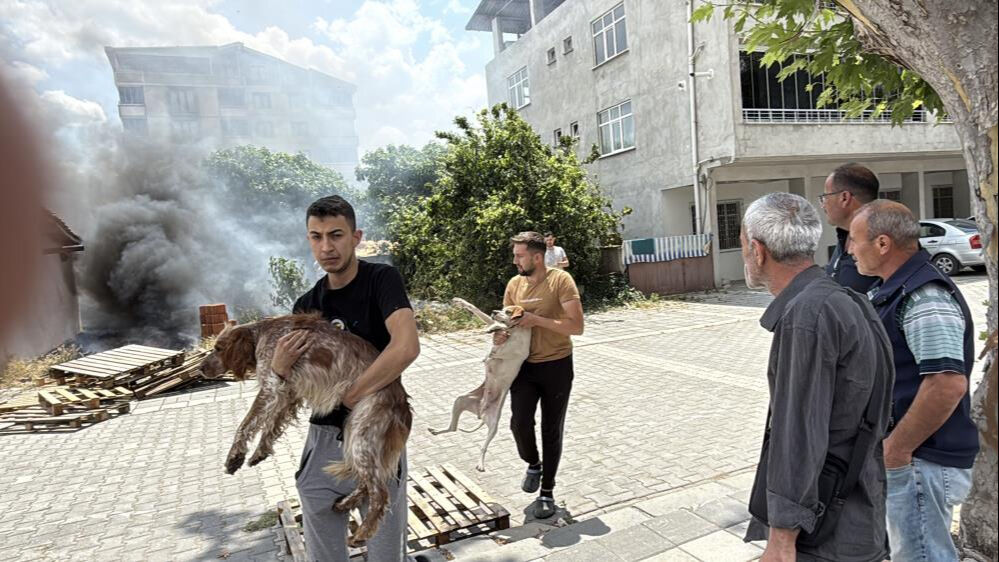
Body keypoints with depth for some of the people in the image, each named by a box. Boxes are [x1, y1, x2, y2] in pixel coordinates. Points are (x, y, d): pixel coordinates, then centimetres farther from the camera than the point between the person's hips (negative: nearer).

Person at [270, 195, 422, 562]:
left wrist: (353, 395, -20)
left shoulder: (381, 279, -11)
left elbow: (406, 347, -28)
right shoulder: (307, 305, 5)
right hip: (324, 438, 5)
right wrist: (279, 367, -13)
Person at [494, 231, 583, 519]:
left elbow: (576, 325, -18)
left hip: (557, 366, -3)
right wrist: (500, 333, -12)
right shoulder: (514, 284, 2)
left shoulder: (560, 280, -14)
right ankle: (533, 464, 26)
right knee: (519, 423, -8)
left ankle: (547, 492, 24)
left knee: (552, 431, 7)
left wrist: (537, 320, -24)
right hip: (525, 365, 4)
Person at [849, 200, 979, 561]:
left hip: (920, 460, -10)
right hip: (901, 453, 10)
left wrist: (897, 447, -23)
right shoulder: (893, 290, 10)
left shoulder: (925, 297, -22)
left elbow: (948, 383, -31)